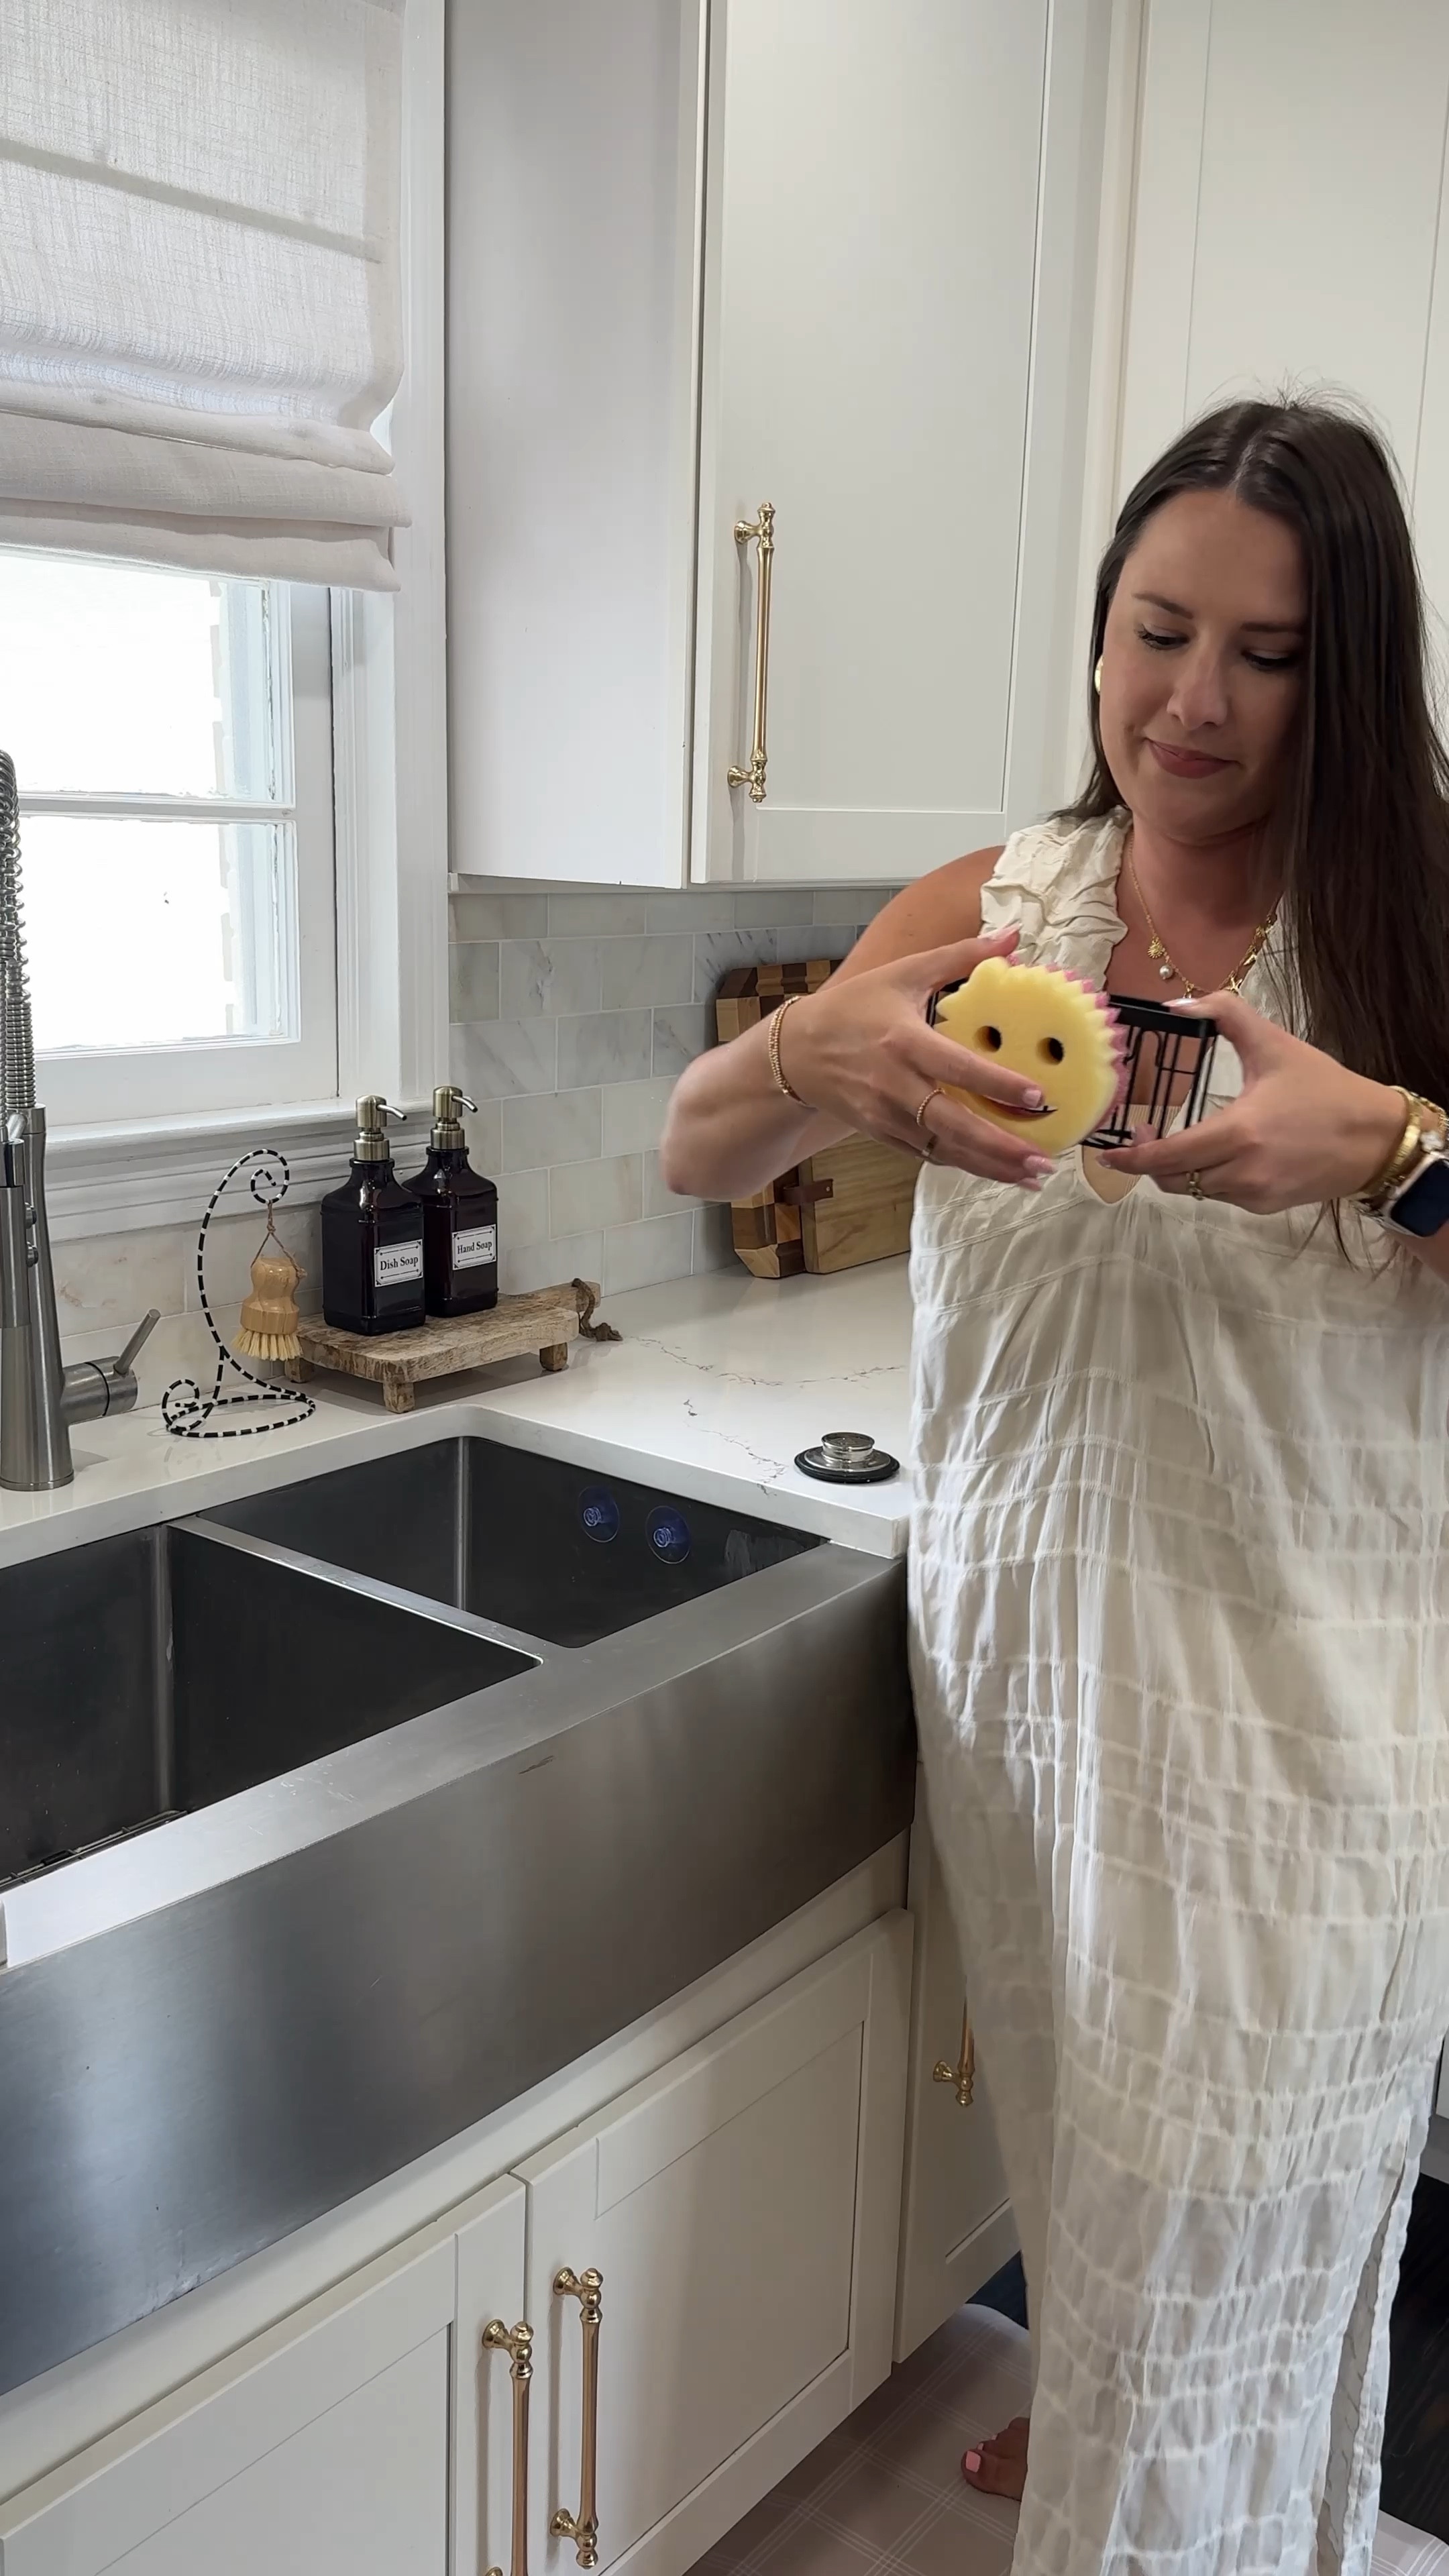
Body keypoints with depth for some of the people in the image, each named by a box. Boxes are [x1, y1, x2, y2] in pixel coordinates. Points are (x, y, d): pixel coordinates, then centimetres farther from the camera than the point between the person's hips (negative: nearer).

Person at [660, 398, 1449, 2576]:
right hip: (1023, 1638, 3)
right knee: (1074, 2160, 23)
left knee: (1226, 2245, 7)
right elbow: (697, 1155, -4)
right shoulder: (986, 910, 1)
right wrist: (819, 1052, -26)